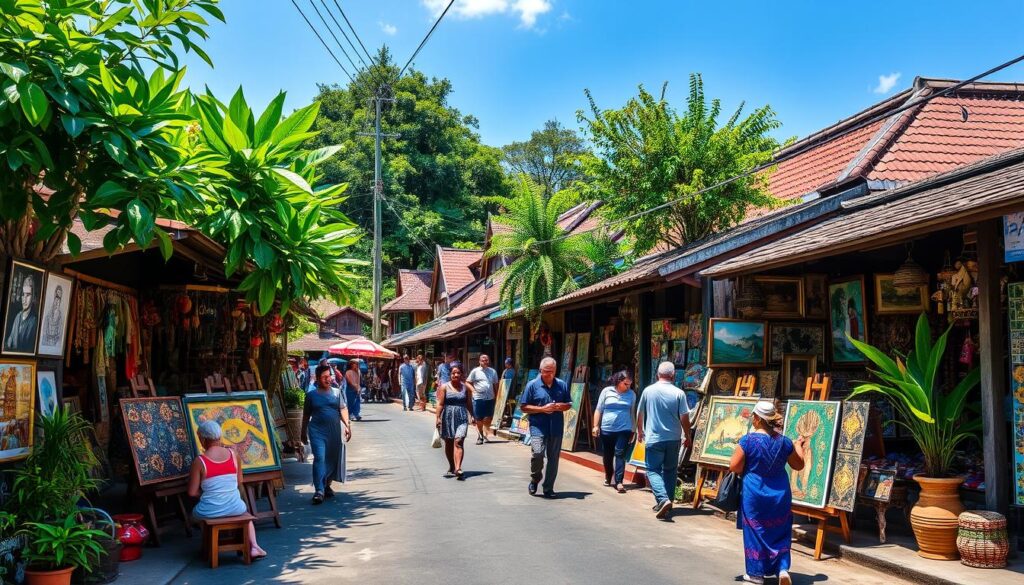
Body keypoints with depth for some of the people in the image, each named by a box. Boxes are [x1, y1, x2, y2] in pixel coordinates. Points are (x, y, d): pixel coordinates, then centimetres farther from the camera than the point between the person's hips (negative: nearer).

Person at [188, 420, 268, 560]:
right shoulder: (233, 454, -4)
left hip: (210, 512, -2)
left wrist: (206, 492, 10)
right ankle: (253, 546, 20)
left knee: (195, 512, 35)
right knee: (245, 510, 37)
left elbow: (192, 492, -8)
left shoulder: (199, 461, -13)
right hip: (235, 508, 2)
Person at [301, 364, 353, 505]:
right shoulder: (311, 395, 5)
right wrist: (303, 432, 13)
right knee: (319, 458, -14)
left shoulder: (337, 392, 7)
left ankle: (327, 485, 28)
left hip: (334, 431, 2)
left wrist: (347, 425, -8)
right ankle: (319, 490, -17)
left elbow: (343, 409, 3)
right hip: (317, 431, -2)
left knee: (333, 460, 9)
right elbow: (306, 415, 12)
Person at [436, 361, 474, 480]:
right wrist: (438, 418, -11)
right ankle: (451, 468, 29)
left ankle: (458, 468, -23)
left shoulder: (466, 387, 6)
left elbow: (469, 403, 12)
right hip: (448, 418, 1)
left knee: (458, 442, -15)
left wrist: (472, 416, 10)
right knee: (449, 443, 12)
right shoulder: (444, 387, 1)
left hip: (462, 418, -1)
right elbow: (440, 404, -3)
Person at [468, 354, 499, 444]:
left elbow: (495, 384, 15)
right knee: (479, 419, 3)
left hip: (490, 398, 2)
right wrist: (473, 389, -9)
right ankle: (480, 436, 15)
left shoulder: (493, 371, 10)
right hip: (478, 398, -2)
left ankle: (484, 435, 13)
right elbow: (468, 382, 7)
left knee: (488, 418, 0)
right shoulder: (475, 371, 3)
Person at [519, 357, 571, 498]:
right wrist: (543, 409, -13)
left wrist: (560, 406, -7)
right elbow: (524, 407, -2)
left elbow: (569, 404, 17)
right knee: (538, 453, -19)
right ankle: (535, 479, 9)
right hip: (538, 427, -3)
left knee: (553, 458, 6)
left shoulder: (562, 385, 8)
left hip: (556, 428, 3)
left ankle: (548, 488, 18)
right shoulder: (532, 385, -2)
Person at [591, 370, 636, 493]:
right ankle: (608, 477, 32)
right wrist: (596, 426, -1)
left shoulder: (632, 394, 4)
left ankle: (619, 482, -12)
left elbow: (632, 413, 12)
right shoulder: (607, 391, 0)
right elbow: (599, 410, 4)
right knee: (607, 455, 12)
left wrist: (632, 430, 14)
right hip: (606, 429, 1)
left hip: (624, 430, -1)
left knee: (620, 454, -10)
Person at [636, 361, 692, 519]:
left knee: (653, 470, 3)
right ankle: (667, 501, 19)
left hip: (654, 439, -1)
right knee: (670, 470, 16)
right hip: (673, 439, 1)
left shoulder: (648, 391, -3)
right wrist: (688, 437, 10)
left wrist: (640, 431, 24)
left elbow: (640, 414, 7)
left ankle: (663, 499, -18)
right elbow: (684, 418, -5)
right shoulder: (679, 393, -7)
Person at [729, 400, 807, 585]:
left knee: (755, 531, 9)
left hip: (754, 493, -3)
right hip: (780, 494, 3)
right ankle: (783, 568, 5)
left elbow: (734, 467, -14)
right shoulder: (784, 441, -3)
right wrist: (799, 446, 26)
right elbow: (798, 465, 10)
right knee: (779, 532, 15)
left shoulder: (748, 440, -15)